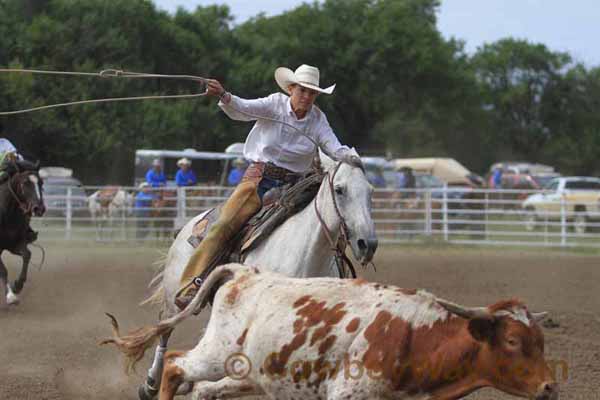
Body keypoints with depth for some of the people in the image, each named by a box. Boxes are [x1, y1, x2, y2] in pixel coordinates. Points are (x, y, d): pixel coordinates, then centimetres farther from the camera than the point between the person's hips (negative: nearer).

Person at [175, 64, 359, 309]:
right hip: (259, 177, -4)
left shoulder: (318, 119, 6)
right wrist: (223, 96, -40)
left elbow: (333, 148, -5)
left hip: (291, 186, 4)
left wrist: (349, 157, -29)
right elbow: (243, 109, -19)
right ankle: (190, 286, -21)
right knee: (224, 225, -19)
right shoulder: (275, 104, -3)